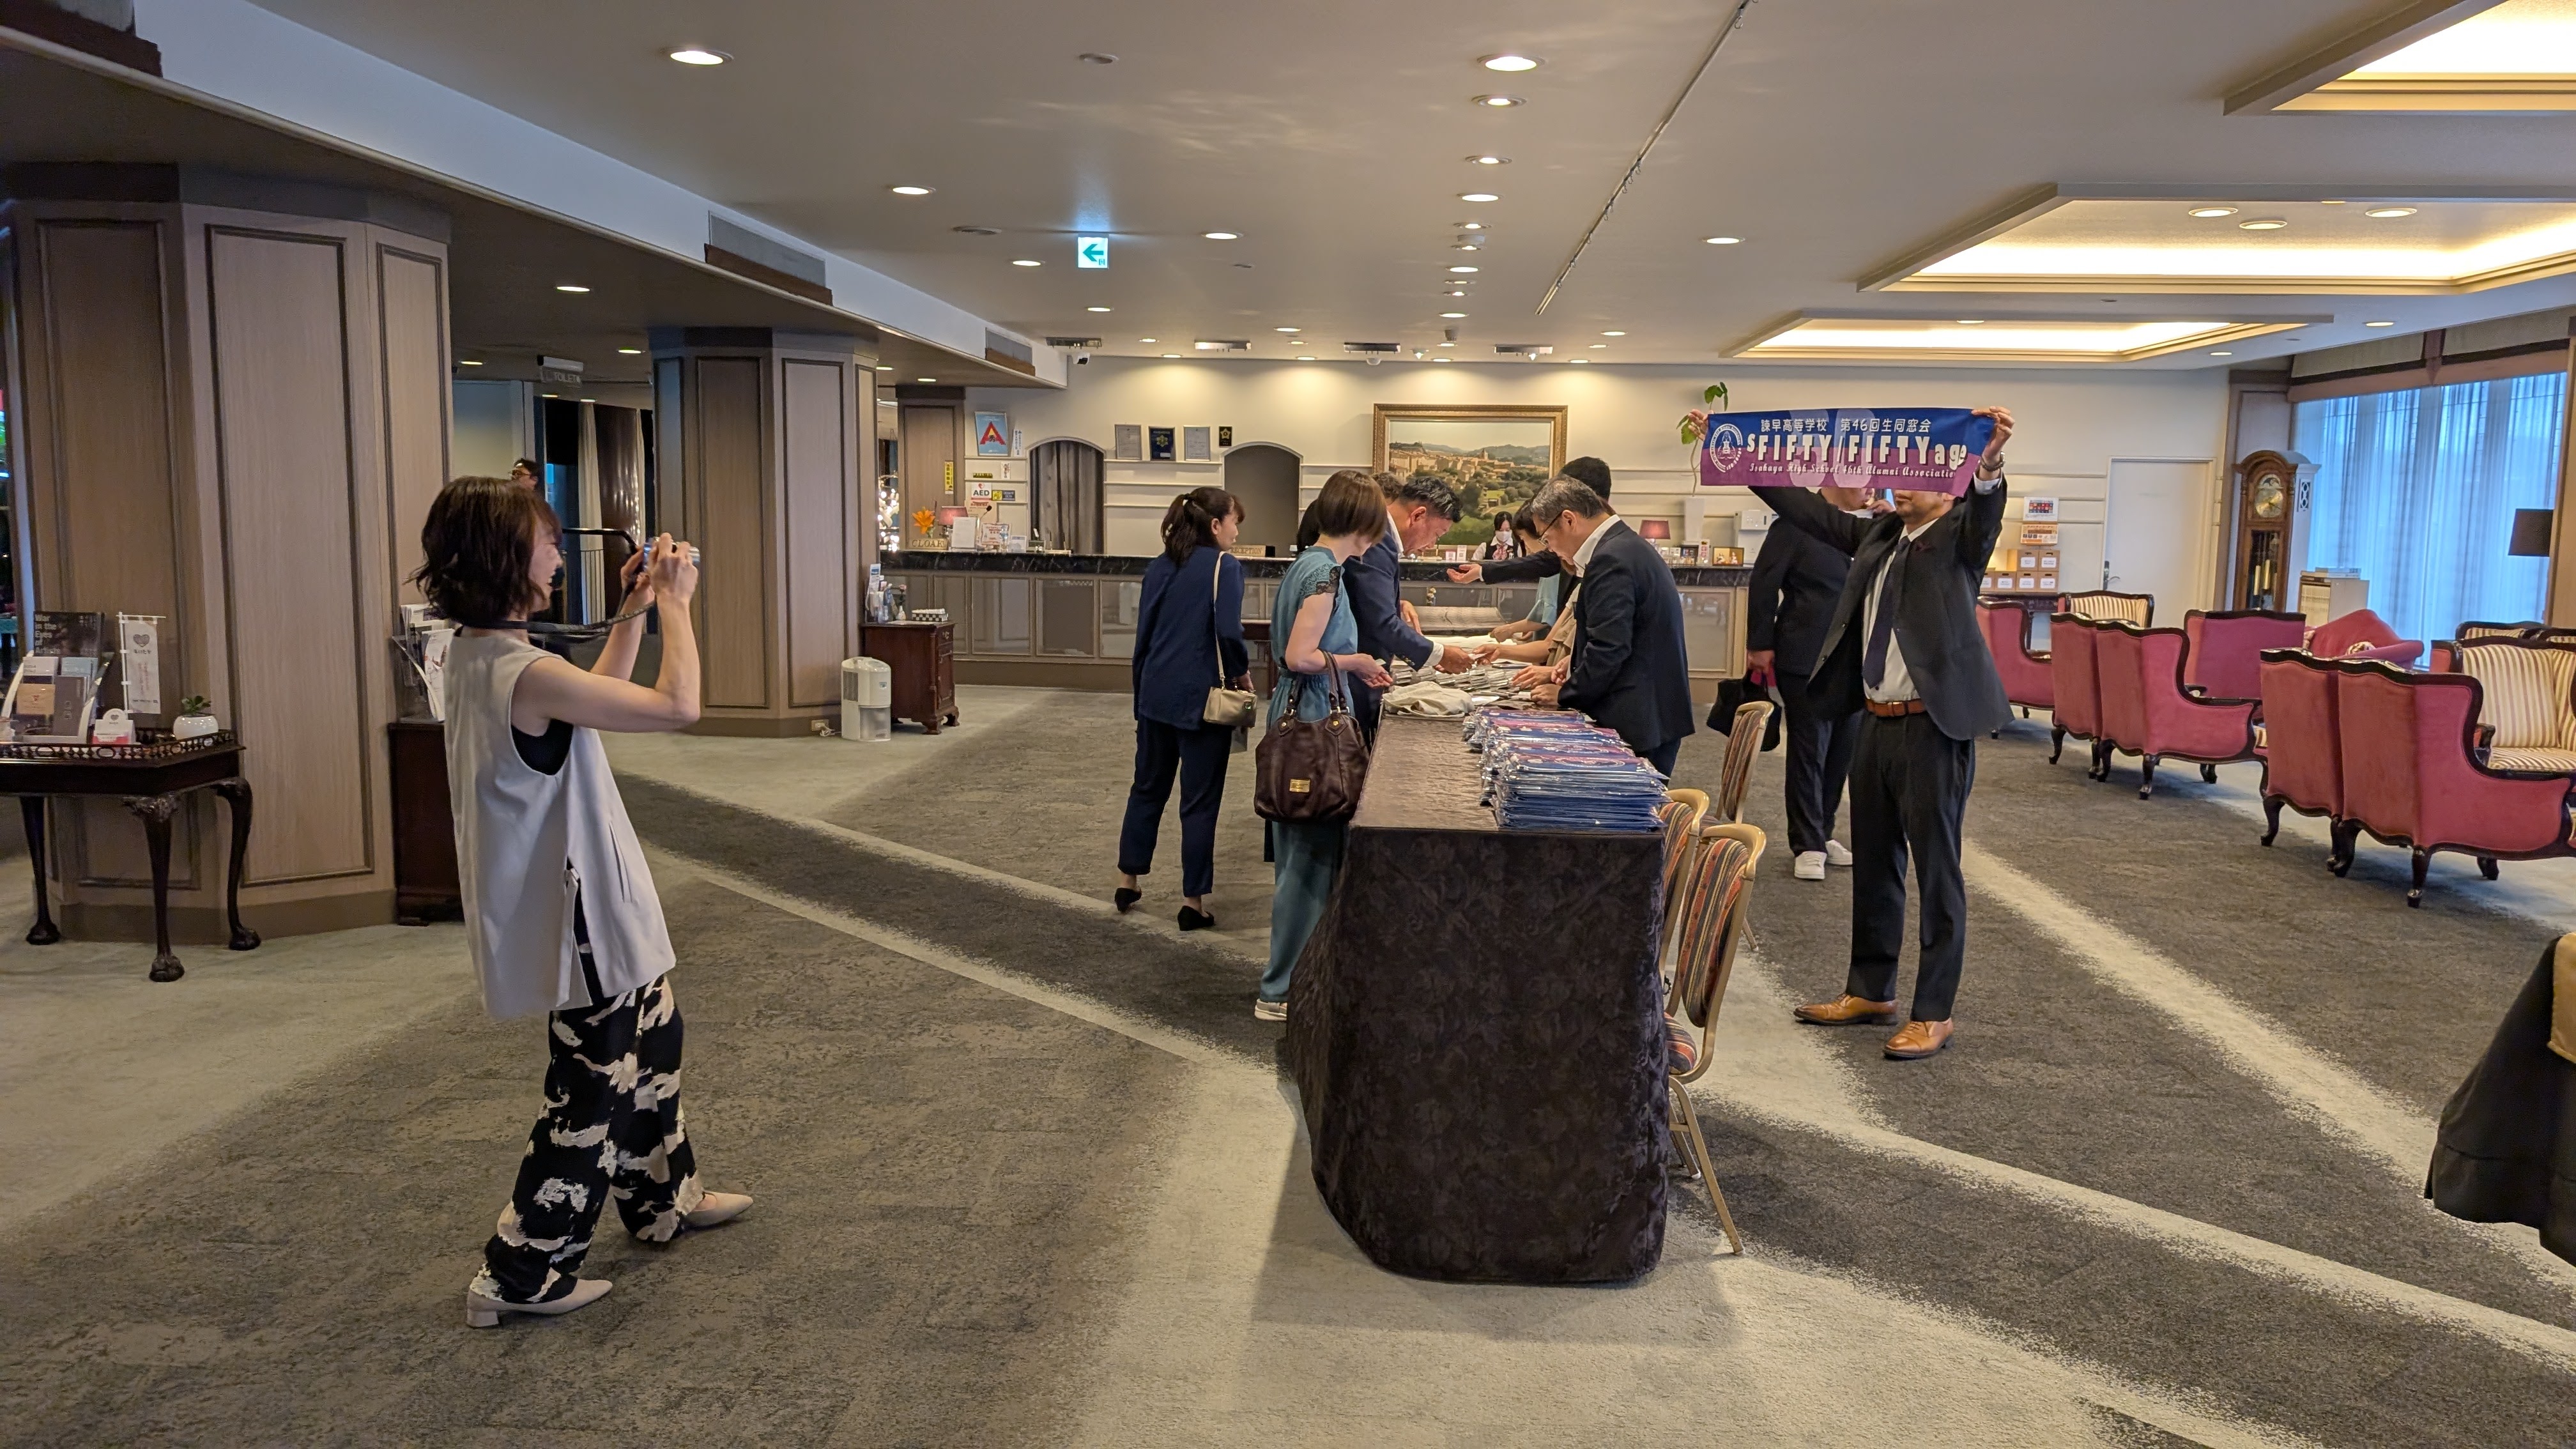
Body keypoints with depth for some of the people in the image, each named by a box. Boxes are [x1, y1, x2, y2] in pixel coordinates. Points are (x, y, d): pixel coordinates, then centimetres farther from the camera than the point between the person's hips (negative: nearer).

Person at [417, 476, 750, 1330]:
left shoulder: (477, 655, 3)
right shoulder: (526, 675, -28)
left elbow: (600, 698, 16)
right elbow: (677, 708, -29)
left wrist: (637, 612, 10)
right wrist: (675, 604, -16)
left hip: (598, 909, 10)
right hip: (580, 919, -10)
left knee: (650, 1044, 26)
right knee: (595, 1095, 5)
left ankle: (663, 1201, 44)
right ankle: (520, 1276, 19)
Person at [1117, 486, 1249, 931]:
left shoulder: (1159, 566, 9)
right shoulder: (1223, 566, -9)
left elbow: (1144, 633, 12)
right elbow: (1228, 632, -21)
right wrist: (1241, 672, -4)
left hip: (1156, 694, 6)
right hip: (1201, 697, -6)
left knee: (1147, 787, 19)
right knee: (1200, 801, 3)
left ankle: (1128, 881, 28)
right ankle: (1193, 901, 8)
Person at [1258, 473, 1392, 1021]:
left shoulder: (1305, 564, 12)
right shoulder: (1327, 572, -17)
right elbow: (1301, 656, -22)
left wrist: (1353, 664, 16)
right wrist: (1353, 661, -7)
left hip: (1296, 715, 10)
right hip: (1314, 721, -10)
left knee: (1305, 851, 18)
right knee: (1311, 856, -2)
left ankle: (1298, 970, 29)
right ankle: (1282, 992, 7)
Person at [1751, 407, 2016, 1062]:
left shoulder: (1959, 536, -5)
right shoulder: (1880, 534, 12)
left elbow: (1986, 514, -27)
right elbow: (1808, 510, 14)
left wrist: (1990, 465, -48)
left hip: (1934, 726, -7)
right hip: (1877, 721, 7)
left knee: (1936, 871, 1)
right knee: (1873, 863, 16)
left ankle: (1933, 1013, 10)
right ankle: (1871, 991, 30)